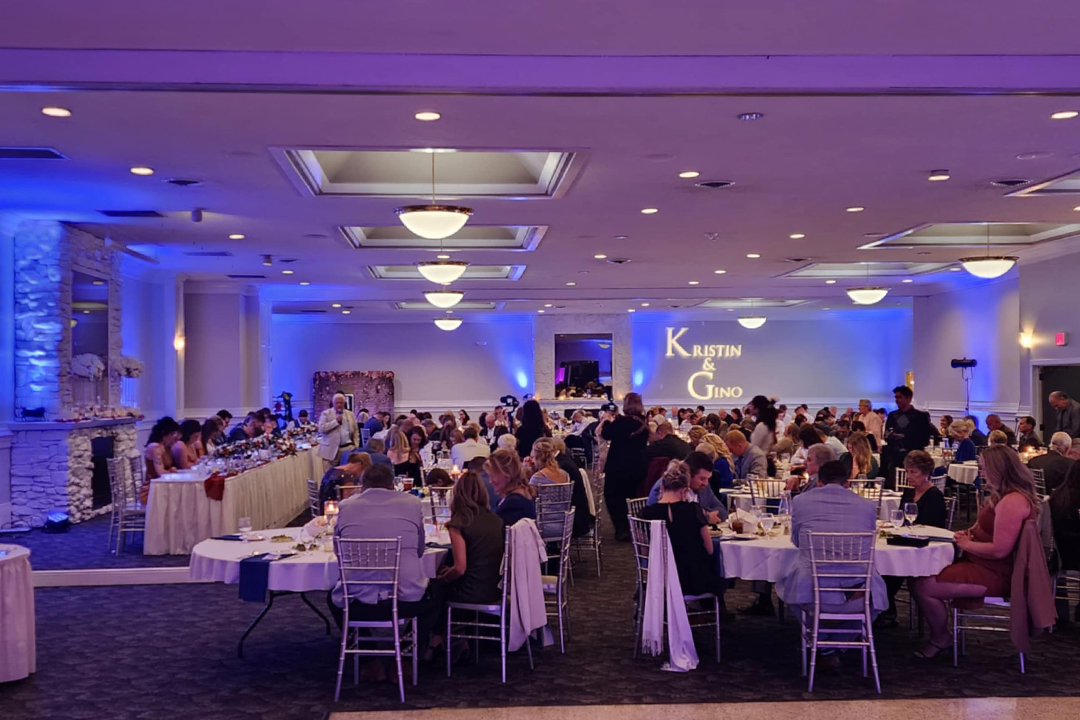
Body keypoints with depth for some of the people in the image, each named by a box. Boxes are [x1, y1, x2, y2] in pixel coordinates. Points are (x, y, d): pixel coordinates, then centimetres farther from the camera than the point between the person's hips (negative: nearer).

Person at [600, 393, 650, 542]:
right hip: (638, 466, 7)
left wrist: (607, 420, 5)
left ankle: (622, 529, -3)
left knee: (612, 495, 6)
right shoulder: (644, 423, 4)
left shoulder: (621, 421, -19)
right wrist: (613, 422, 16)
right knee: (632, 496, 20)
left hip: (619, 465, -6)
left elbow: (606, 434, -9)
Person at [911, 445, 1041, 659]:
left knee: (924, 587, -18)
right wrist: (971, 533, 5)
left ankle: (940, 638, 8)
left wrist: (967, 544, -13)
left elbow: (999, 550, -29)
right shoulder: (1007, 496, 9)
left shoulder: (1013, 502, -25)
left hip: (994, 576, -11)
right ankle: (940, 635, 13)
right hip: (984, 565, 11)